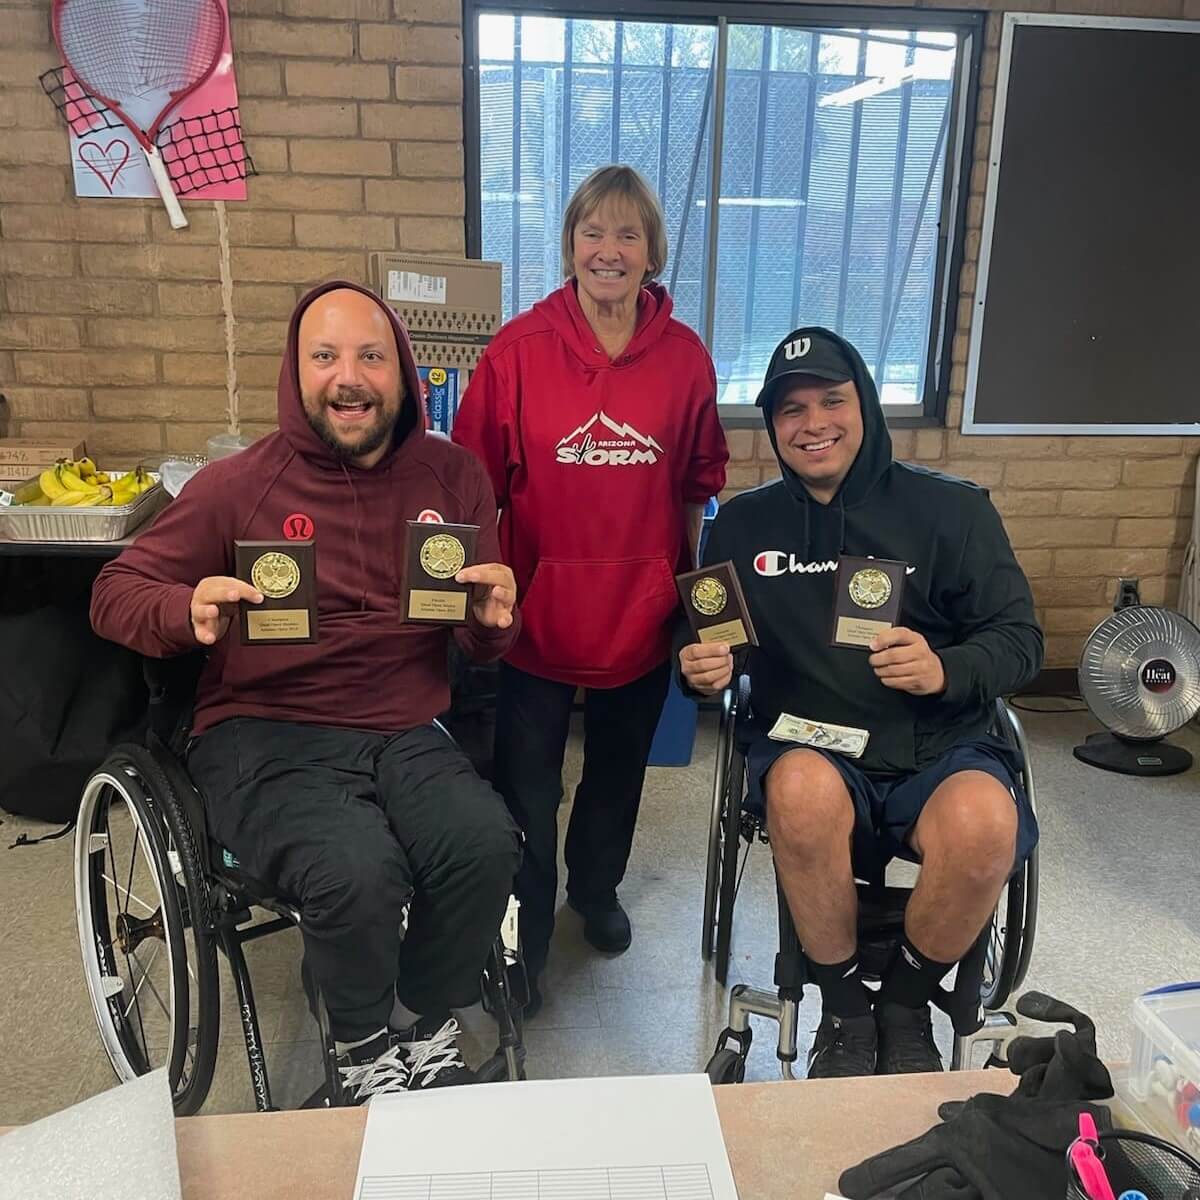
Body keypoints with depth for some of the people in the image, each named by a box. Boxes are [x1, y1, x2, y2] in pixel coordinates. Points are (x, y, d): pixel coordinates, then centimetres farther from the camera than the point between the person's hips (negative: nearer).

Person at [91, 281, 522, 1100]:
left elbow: (486, 645, 13)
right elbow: (115, 592, 5)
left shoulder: (453, 476, 7)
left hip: (405, 733, 3)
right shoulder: (240, 485, -1)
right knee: (357, 872, -30)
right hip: (266, 737, -2)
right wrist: (189, 613, -18)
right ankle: (366, 1047, 6)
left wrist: (494, 618, -12)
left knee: (487, 845, -27)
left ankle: (427, 1024, 7)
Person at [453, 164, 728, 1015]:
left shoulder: (686, 357, -2)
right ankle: (522, 945, 27)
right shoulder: (518, 351, -9)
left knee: (619, 771, 22)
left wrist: (693, 586, 9)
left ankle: (597, 887, 49)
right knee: (527, 793, 7)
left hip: (642, 616, 3)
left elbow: (696, 486, 7)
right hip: (538, 614, -2)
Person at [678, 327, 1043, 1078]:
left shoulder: (952, 508, 3)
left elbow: (1021, 640, 2)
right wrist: (702, 668, -9)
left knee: (983, 821, -33)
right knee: (803, 788, -35)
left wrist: (948, 670, -19)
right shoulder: (744, 523, 9)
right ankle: (843, 1007, -7)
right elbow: (703, 644, 15)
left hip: (941, 749, 0)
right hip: (810, 748, 1)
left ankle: (907, 1004, -1)